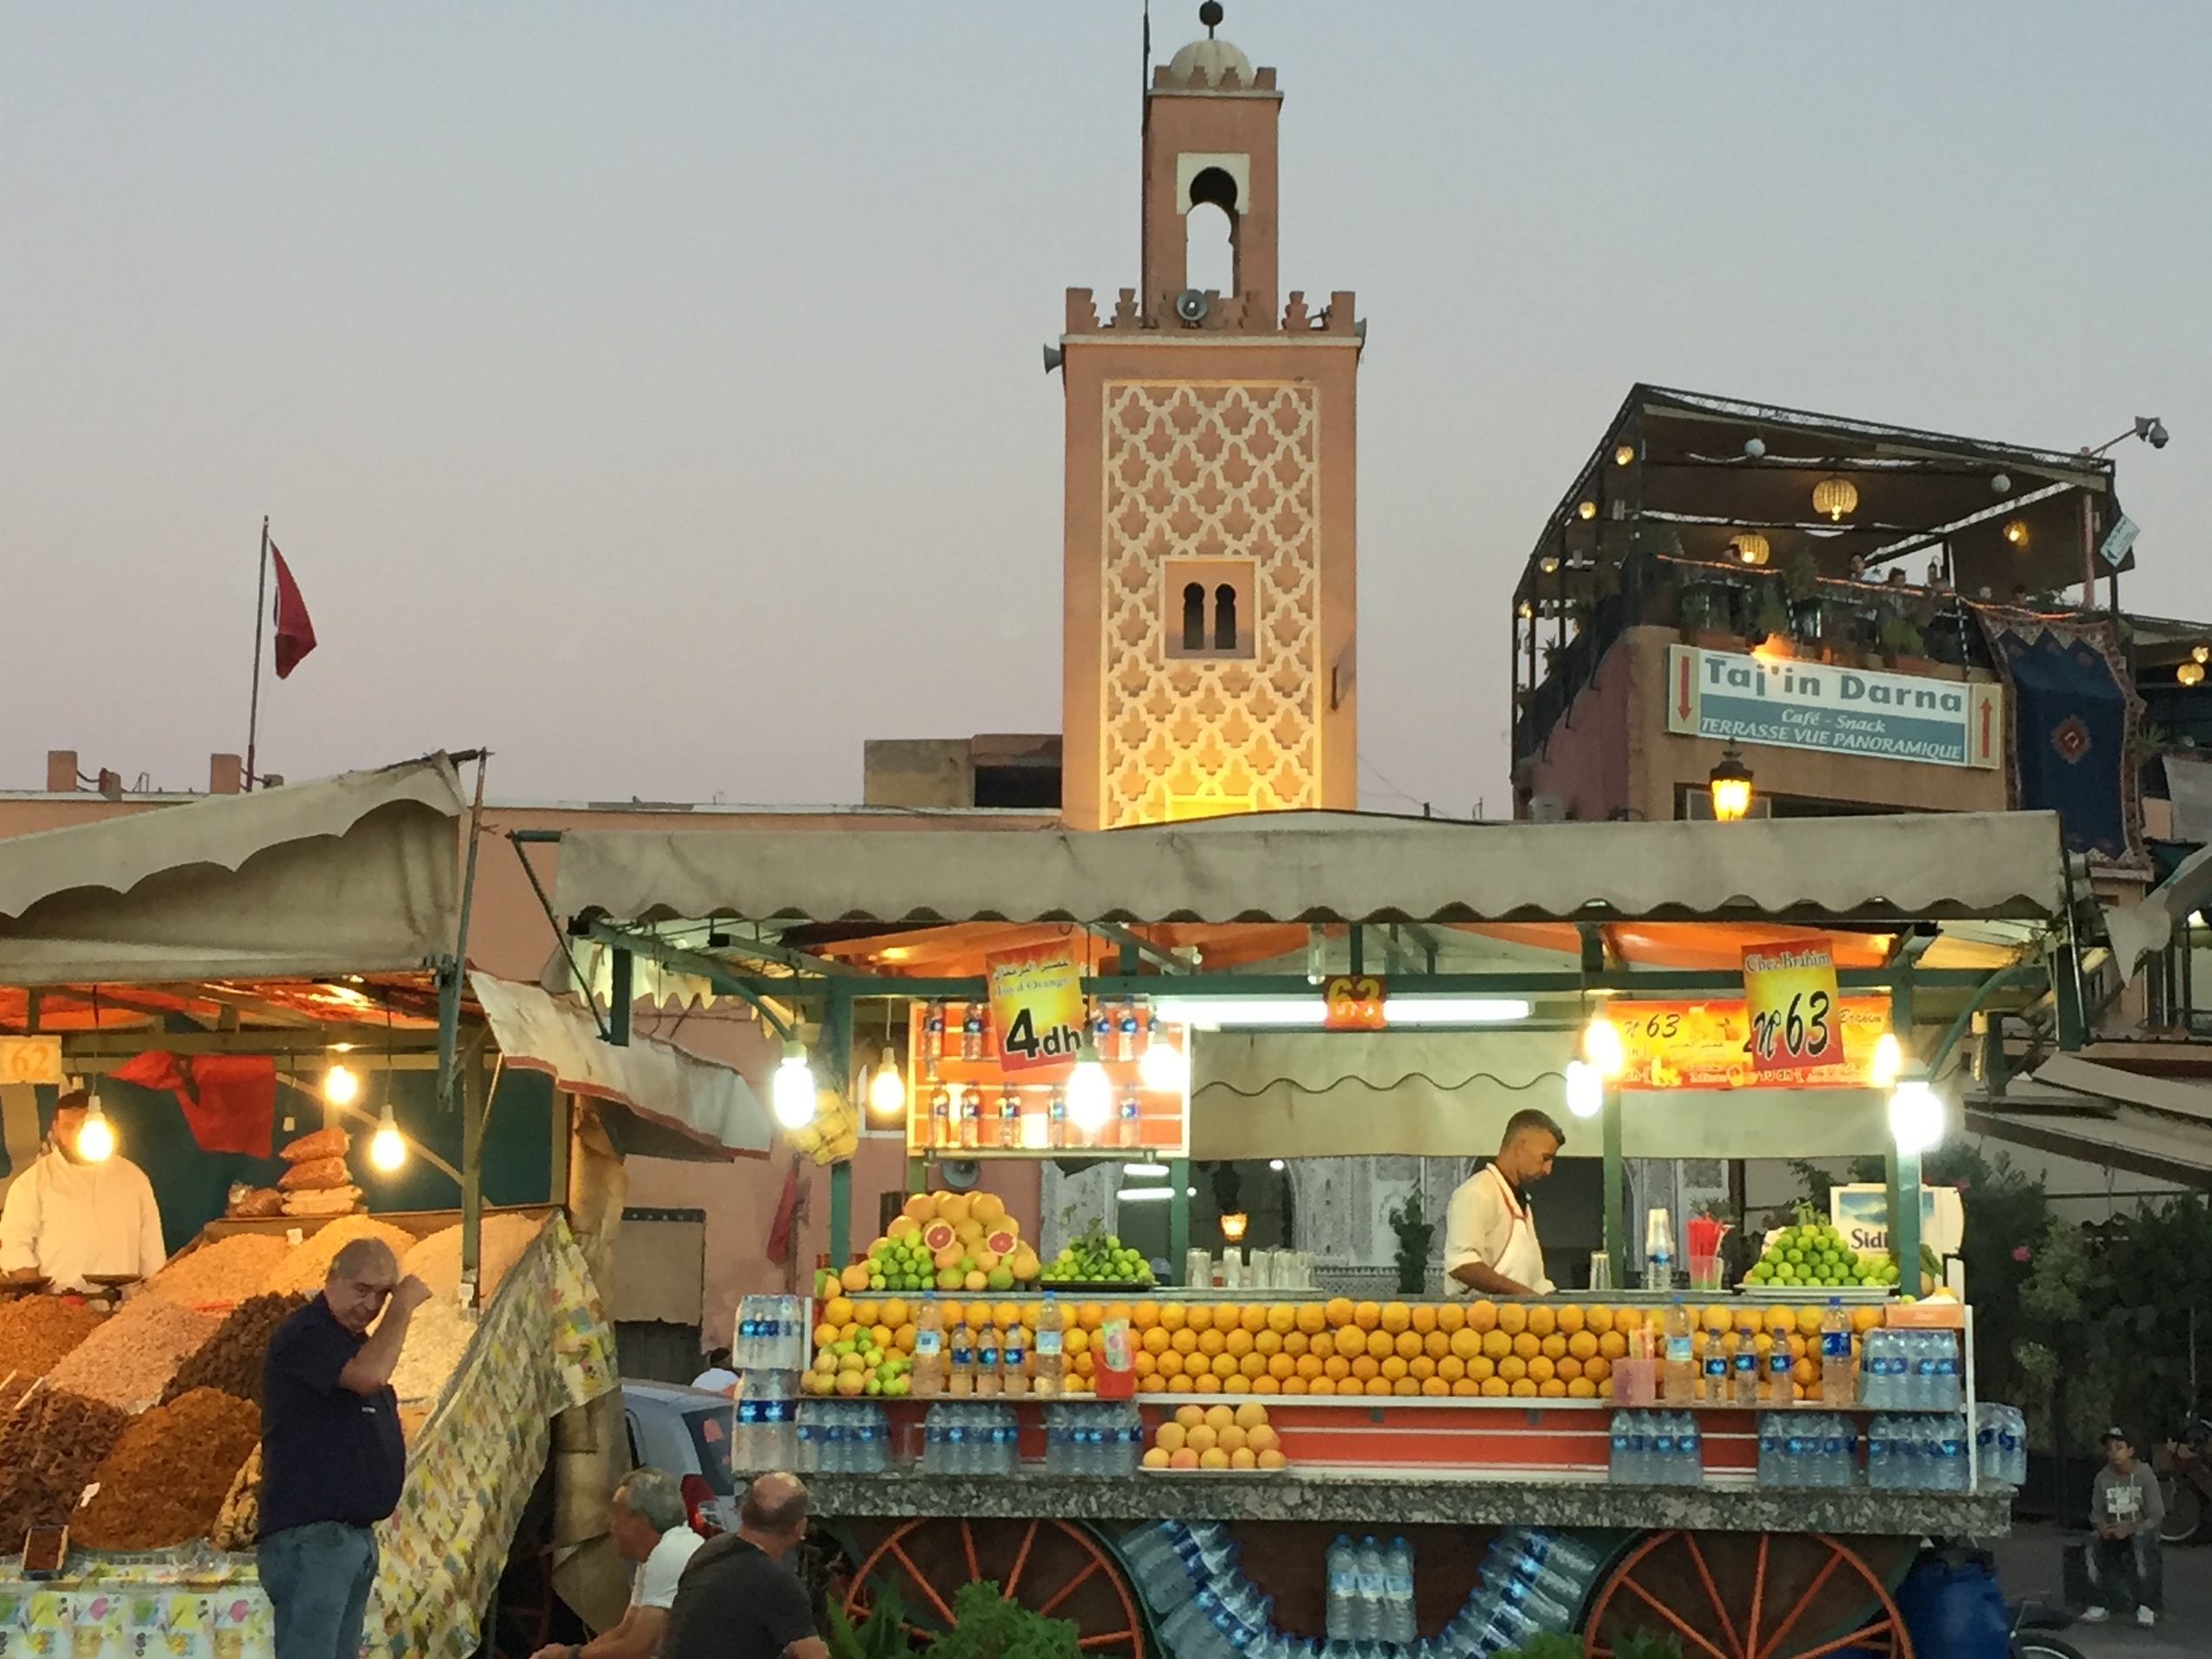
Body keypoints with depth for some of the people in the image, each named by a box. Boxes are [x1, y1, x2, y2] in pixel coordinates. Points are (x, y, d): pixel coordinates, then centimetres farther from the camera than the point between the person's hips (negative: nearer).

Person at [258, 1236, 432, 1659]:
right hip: (309, 1534, -10)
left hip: (354, 1533, 10)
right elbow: (368, 1374, -28)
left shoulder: (354, 1338, 19)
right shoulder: (304, 1335, -12)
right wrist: (403, 1310, -18)